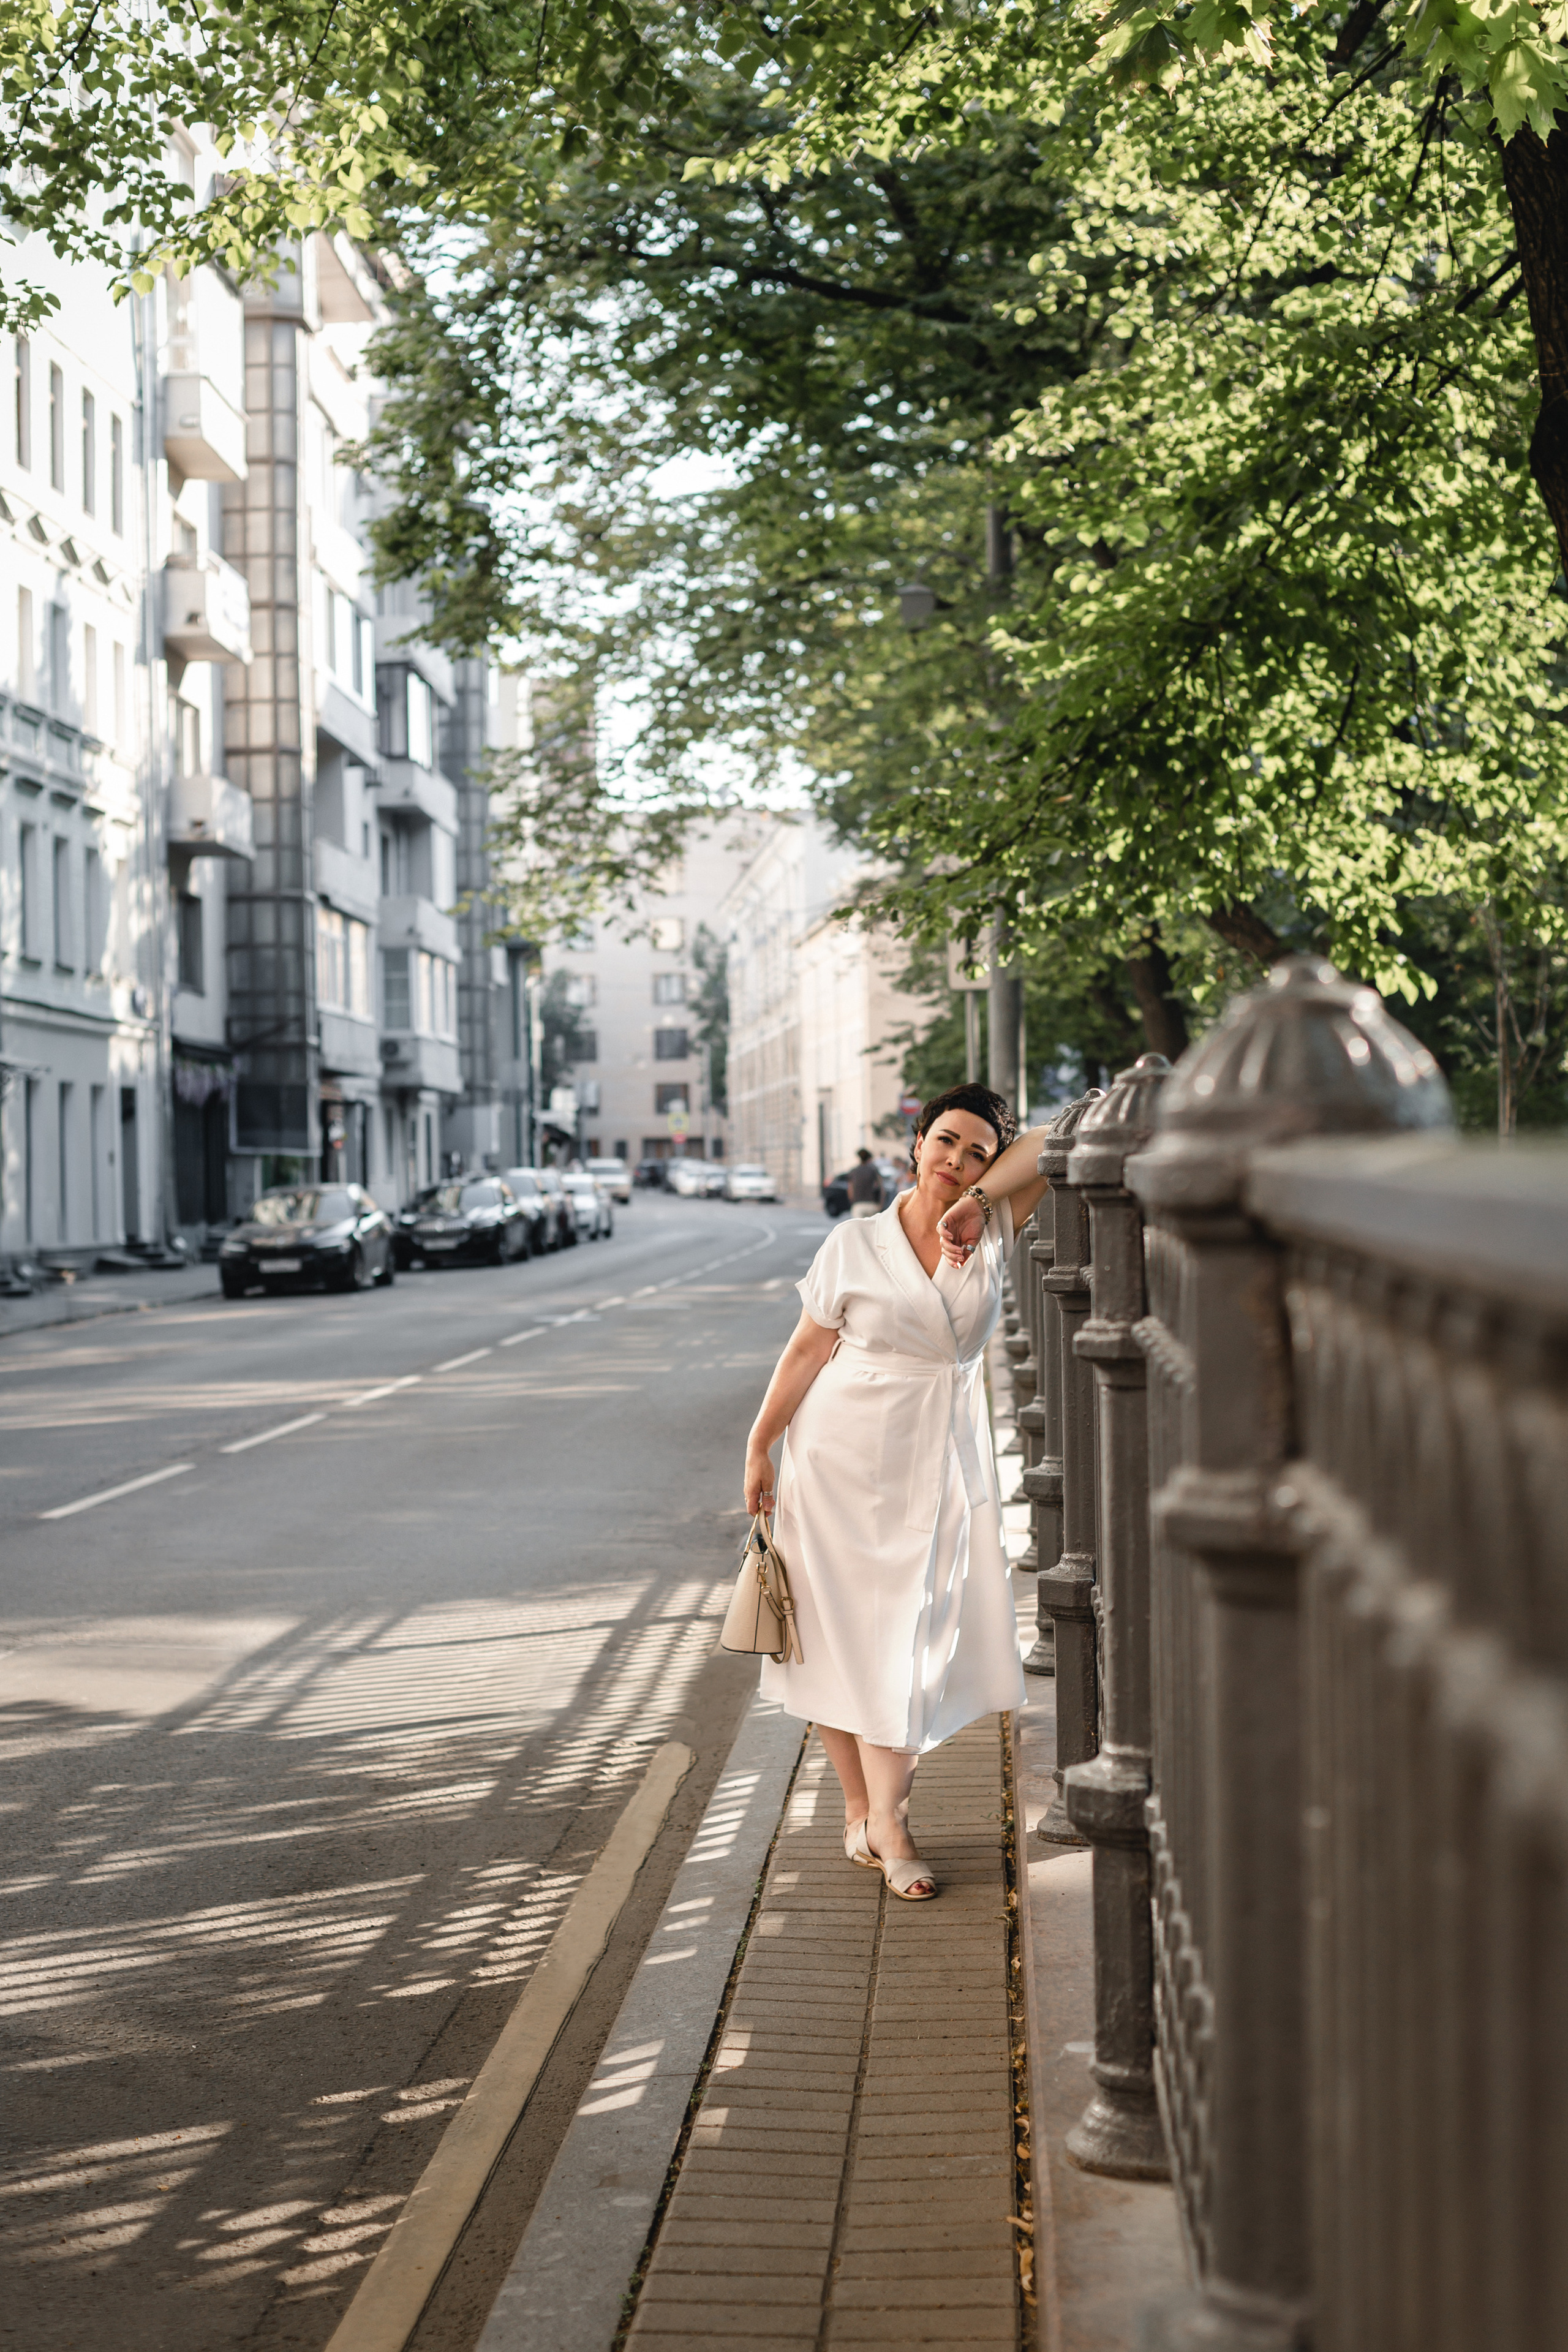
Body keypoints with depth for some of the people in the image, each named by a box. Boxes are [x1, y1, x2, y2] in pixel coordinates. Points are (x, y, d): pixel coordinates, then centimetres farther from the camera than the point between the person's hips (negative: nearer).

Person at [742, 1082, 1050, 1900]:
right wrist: (760, 1445, 3)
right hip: (843, 1458, -1)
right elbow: (807, 1349, 2)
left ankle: (884, 1817, 10)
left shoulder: (991, 1232, 0)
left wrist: (980, 1200, -17)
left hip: (940, 1464, 1)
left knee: (911, 1641, 0)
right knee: (839, 1633, 3)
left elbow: (1052, 1143, -7)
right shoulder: (854, 1246, -4)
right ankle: (862, 1809, 15)